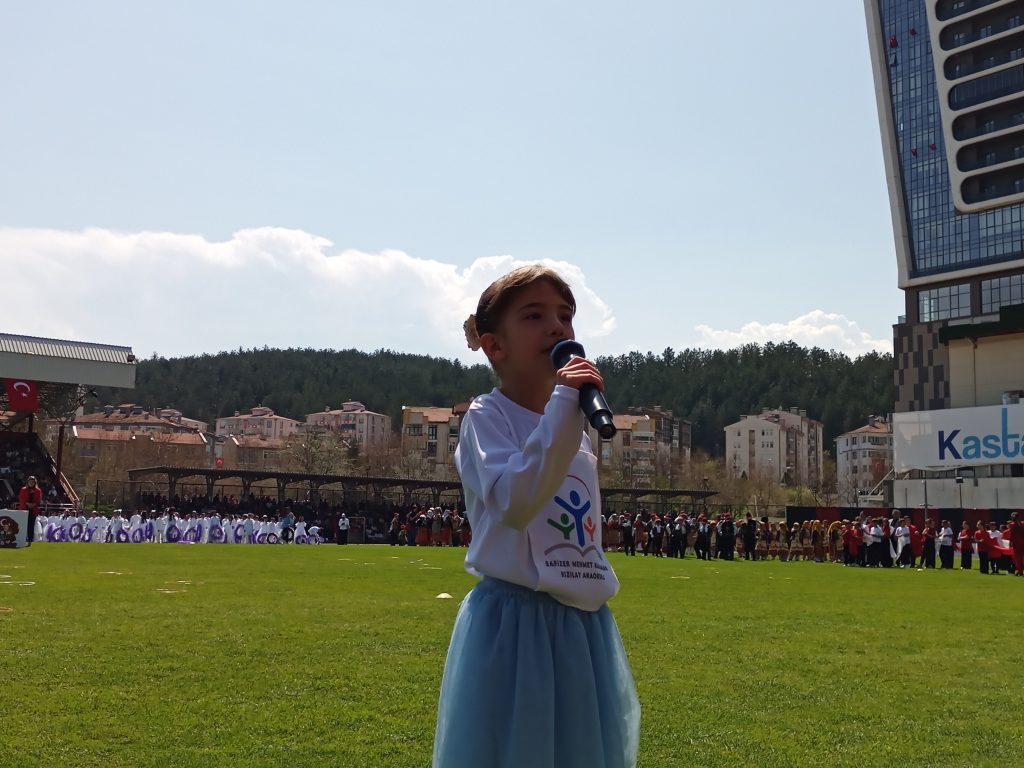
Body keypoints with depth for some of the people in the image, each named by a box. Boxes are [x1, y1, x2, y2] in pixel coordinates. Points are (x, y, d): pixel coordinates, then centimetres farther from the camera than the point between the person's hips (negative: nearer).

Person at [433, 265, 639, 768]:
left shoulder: (578, 432, 13)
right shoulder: (486, 418, -8)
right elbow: (513, 503, -27)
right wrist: (563, 408, -29)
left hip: (584, 626, 7)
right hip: (513, 623, -7)